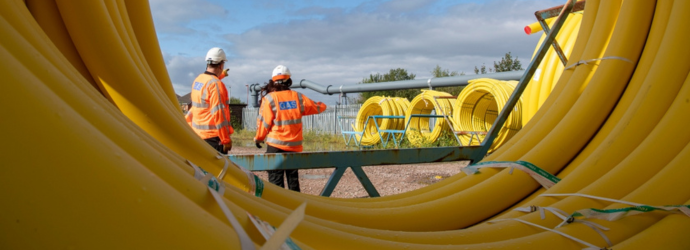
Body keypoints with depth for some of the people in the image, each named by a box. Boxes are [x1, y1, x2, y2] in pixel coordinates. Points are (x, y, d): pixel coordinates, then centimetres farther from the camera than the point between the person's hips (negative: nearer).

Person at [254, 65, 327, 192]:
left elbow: (264, 122, -5)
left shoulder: (269, 99, -7)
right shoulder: (298, 97, 2)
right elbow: (316, 107, 15)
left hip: (275, 145, -3)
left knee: (275, 178, 1)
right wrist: (322, 105, 39)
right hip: (295, 145, 3)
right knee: (293, 178, 14)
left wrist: (258, 138, 11)